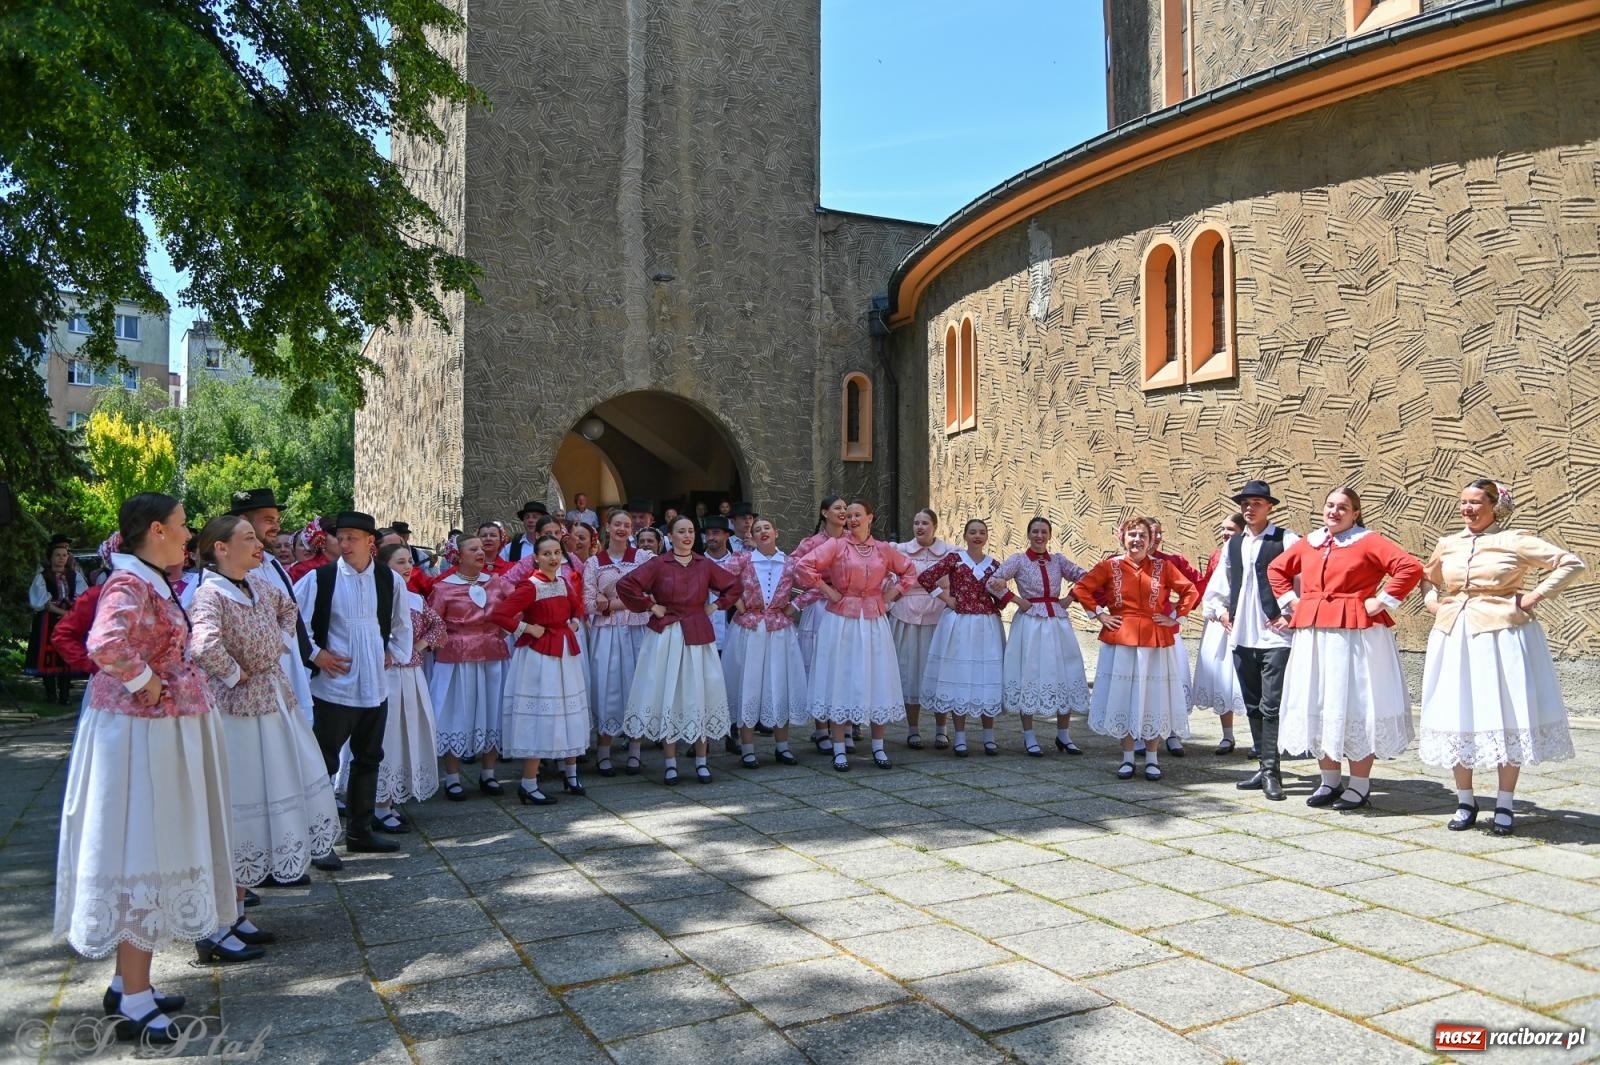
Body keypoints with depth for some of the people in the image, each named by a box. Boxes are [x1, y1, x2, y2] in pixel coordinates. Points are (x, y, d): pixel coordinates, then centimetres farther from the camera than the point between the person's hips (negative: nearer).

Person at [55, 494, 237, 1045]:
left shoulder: (150, 581, 11)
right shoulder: (129, 583, -18)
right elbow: (106, 646, -35)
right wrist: (146, 684, -22)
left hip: (163, 730, 10)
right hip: (142, 733, -10)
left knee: (150, 852, 17)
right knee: (141, 854, -3)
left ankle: (129, 983, 30)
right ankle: (133, 1003, 8)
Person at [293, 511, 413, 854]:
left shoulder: (390, 580, 3)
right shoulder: (319, 579, -8)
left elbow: (402, 624, 17)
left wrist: (395, 654, 8)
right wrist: (315, 654, -7)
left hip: (375, 686, 5)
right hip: (334, 685, -4)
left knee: (368, 760, 13)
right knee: (325, 762, 0)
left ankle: (360, 831, 25)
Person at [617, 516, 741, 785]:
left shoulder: (705, 565, 6)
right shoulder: (658, 564, -3)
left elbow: (733, 585, 17)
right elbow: (625, 585, -10)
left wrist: (716, 605, 7)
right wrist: (650, 606, -7)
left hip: (699, 636, 2)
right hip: (666, 637, -2)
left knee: (699, 695, 4)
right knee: (667, 696, 2)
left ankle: (701, 761, 14)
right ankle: (670, 763, 10)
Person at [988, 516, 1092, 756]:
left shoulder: (1058, 559, 9)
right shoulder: (1019, 560, 0)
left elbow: (1084, 577, 9)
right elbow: (993, 582, -8)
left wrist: (1070, 599, -1)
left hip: (1057, 622, 3)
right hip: (1030, 623, -3)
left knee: (1065, 676, 5)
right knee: (1030, 675, 1)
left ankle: (1063, 736, 19)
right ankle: (1029, 738, 10)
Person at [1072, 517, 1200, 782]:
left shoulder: (1163, 567, 2)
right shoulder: (1111, 566, 0)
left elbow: (1190, 592, 8)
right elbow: (1081, 588, 2)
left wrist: (1175, 617, 1)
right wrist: (1100, 614, -2)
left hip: (1155, 640, 0)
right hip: (1120, 640, 0)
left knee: (1153, 699, 4)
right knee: (1123, 697, 4)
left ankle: (1152, 758, 16)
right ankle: (1127, 758, 15)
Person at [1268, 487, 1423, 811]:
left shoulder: (1368, 542, -4)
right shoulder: (1309, 543, 12)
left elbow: (1411, 567, -15)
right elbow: (1276, 568, 26)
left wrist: (1382, 601, -14)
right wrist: (1290, 600, 14)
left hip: (1355, 635, -6)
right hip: (1312, 635, 6)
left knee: (1354, 705, -2)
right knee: (1318, 707, 10)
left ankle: (1360, 786, 8)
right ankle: (1329, 782, 22)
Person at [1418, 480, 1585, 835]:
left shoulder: (1515, 541, -3)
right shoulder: (1447, 544, 10)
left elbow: (1571, 563, -4)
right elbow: (1428, 577, 29)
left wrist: (1536, 595, -10)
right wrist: (1433, 600, 10)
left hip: (1502, 635, -4)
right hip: (1454, 638, 4)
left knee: (1506, 717, 1)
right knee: (1457, 718, 6)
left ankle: (1505, 805, 12)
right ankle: (1465, 801, 18)